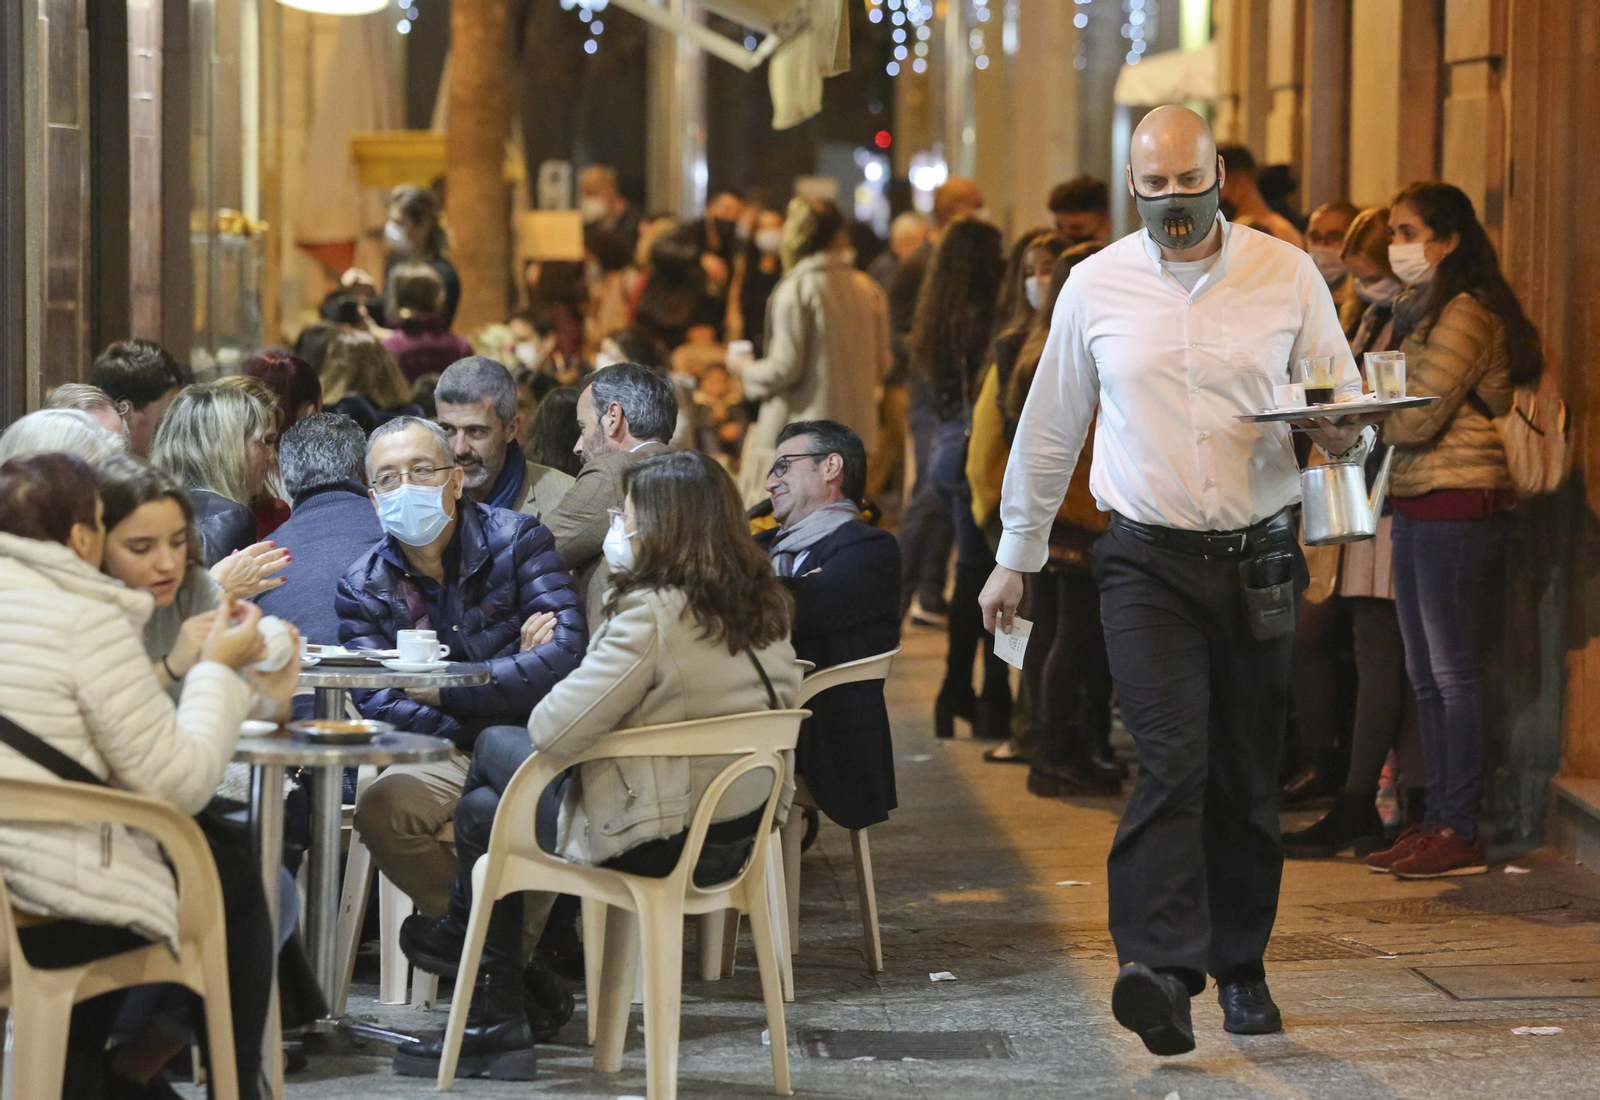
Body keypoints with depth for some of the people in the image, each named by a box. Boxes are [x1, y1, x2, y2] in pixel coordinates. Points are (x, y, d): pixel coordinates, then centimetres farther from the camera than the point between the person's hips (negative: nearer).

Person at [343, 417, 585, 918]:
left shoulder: (516, 539, 0)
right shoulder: (362, 588, 6)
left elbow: (565, 654, -13)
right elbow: (377, 706, -6)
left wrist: (441, 689, -14)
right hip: (447, 755, 2)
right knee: (380, 811, -28)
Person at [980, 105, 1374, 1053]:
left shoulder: (1288, 276, 3)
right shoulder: (1095, 286, 4)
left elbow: (1350, 413, 9)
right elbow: (1050, 428, 14)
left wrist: (1346, 433, -16)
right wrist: (1016, 557, 18)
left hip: (1258, 559, 1)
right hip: (1148, 561, -1)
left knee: (1249, 779, 7)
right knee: (1172, 761, -17)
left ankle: (1241, 967, 21)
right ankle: (1163, 973, -25)